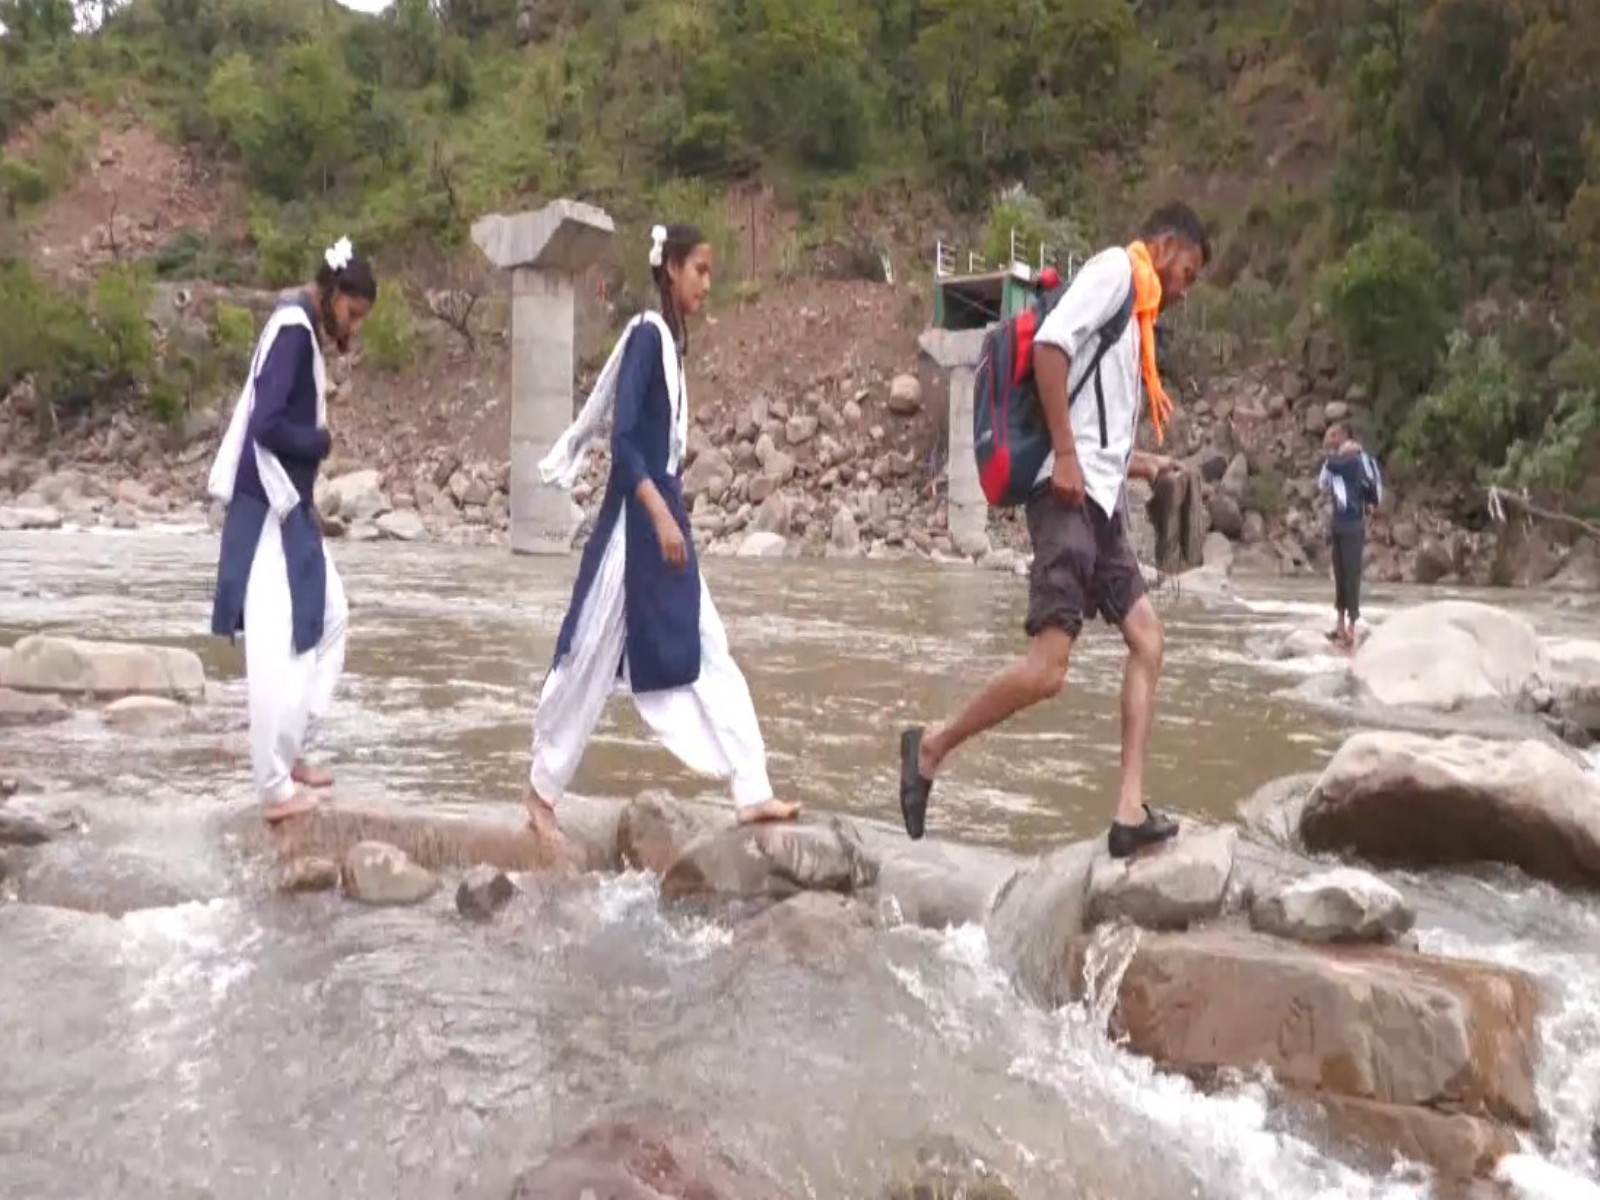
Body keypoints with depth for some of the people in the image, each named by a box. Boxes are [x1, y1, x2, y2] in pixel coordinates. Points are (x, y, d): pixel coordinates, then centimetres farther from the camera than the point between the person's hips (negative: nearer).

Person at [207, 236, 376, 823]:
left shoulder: (306, 331, 14)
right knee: (276, 648, -5)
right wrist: (322, 440, -9)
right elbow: (266, 423, -24)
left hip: (291, 510, 10)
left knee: (330, 618, 18)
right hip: (269, 512, -10)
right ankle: (275, 788, 3)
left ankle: (290, 753, 26)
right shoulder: (292, 328, -15)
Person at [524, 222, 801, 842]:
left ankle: (753, 793, 7)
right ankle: (542, 791, 17)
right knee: (591, 658, 2)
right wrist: (660, 516, -27)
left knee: (709, 654, 5)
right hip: (637, 520, -9)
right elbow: (622, 439, -21)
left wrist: (670, 515, 19)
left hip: (665, 512, 9)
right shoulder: (646, 334, -13)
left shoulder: (671, 338, 13)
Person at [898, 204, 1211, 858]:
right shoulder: (1116, 267, 0)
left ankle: (1130, 811, 4)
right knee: (1046, 668, -14)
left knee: (1147, 638, 5)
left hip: (1101, 501, 10)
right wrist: (1064, 455, -21)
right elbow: (1050, 344, -18)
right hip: (1071, 494, -10)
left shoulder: (1133, 308, 27)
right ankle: (931, 747, 5)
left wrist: (1140, 464, 24)